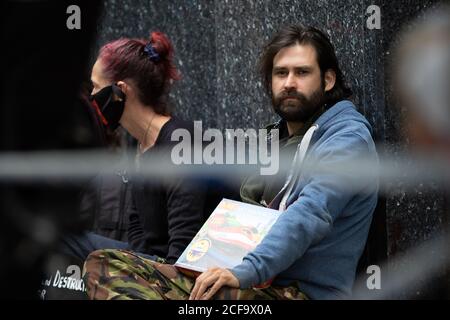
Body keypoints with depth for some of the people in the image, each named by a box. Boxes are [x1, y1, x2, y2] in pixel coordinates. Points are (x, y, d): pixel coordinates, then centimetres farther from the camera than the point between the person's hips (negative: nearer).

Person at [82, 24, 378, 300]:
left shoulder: (348, 138, -6)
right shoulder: (279, 137, 23)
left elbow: (310, 214, -24)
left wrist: (247, 272, -36)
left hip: (304, 291, -9)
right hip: (256, 284, 9)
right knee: (104, 264, -7)